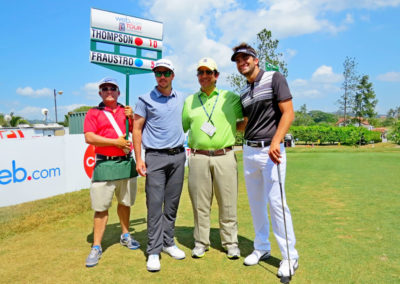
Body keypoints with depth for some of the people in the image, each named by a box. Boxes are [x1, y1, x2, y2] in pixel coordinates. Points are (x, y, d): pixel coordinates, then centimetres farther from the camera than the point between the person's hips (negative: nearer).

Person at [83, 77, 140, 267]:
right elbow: (89, 138, -8)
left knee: (125, 202, 15)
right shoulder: (93, 113, 4)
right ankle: (96, 247, 9)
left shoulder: (126, 111, 14)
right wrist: (115, 141, -12)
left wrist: (132, 117, -4)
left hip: (126, 162, 3)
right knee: (101, 207, -1)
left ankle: (125, 236, 32)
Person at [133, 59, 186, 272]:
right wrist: (138, 159, -7)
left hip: (178, 156, 4)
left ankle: (168, 242, 23)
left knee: (172, 203, 9)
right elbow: (137, 129, -1)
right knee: (154, 204, -4)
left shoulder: (181, 99, 11)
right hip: (155, 157, -4)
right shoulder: (146, 100, 0)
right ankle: (153, 251, 5)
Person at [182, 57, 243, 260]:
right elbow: (181, 127, 19)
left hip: (225, 157, -1)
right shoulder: (189, 101, 14)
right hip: (198, 157, 2)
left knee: (228, 203, 5)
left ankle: (231, 242, 20)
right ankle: (200, 242, 22)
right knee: (200, 203, 7)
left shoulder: (231, 98, 8)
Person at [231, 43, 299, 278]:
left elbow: (288, 113, -11)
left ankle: (290, 256, 7)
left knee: (276, 202, -7)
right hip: (249, 151, 7)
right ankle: (262, 248, 26)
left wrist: (275, 142, -22)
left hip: (270, 150, -6)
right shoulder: (244, 94, 16)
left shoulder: (275, 78, -2)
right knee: (256, 202, 11)